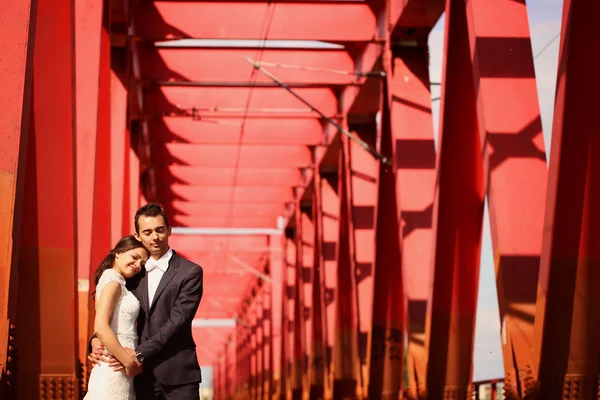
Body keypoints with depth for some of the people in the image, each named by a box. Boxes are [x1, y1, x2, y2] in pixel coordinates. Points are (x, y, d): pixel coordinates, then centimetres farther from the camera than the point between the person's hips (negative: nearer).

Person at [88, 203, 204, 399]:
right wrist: (97, 339, -6)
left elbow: (177, 321, -13)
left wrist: (139, 353, -18)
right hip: (144, 375, 4)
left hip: (177, 375, -4)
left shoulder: (190, 272, -4)